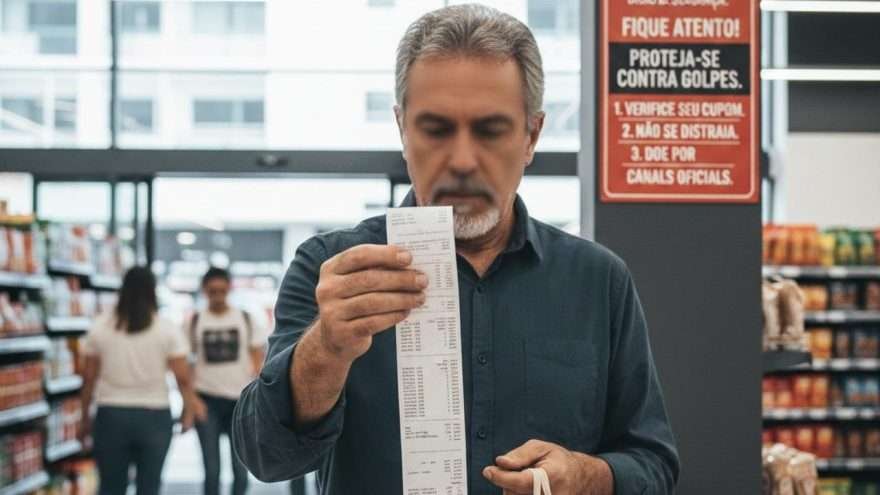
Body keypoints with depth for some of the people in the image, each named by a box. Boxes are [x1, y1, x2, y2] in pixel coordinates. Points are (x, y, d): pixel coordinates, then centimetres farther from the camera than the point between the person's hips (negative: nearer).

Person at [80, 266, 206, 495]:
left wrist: (85, 418, 11)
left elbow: (88, 378, 2)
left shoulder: (100, 327, 1)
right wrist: (191, 407, 10)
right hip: (154, 416, -1)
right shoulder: (167, 329, -4)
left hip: (111, 415, 1)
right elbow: (183, 378, -6)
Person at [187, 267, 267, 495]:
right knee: (211, 469, 0)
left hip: (241, 399, 1)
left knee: (241, 468, 3)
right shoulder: (194, 322, 4)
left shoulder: (246, 320, 6)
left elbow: (259, 362, 5)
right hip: (207, 400, -1)